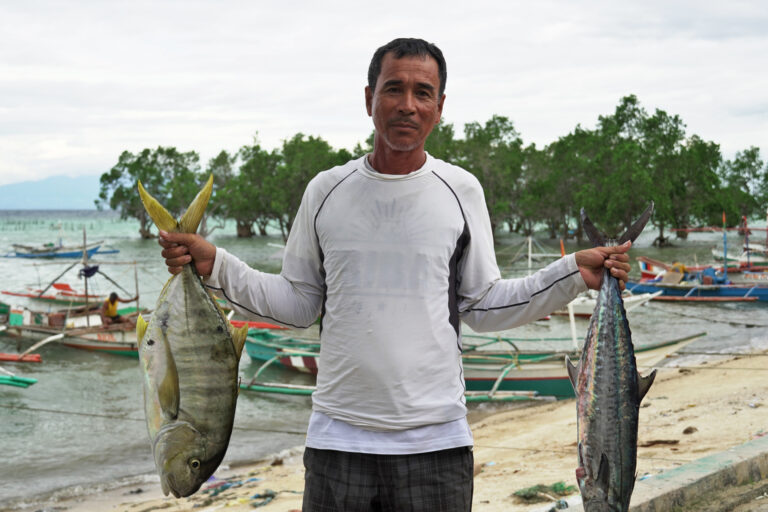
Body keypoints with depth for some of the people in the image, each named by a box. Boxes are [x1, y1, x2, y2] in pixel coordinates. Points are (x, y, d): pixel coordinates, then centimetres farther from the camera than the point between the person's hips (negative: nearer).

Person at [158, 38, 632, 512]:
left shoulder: (461, 190, 4)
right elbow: (298, 303, 11)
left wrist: (574, 273, -1)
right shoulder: (326, 190, 5)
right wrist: (214, 265, 1)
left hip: (436, 439, 0)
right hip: (338, 437, 1)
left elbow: (484, 305, 7)